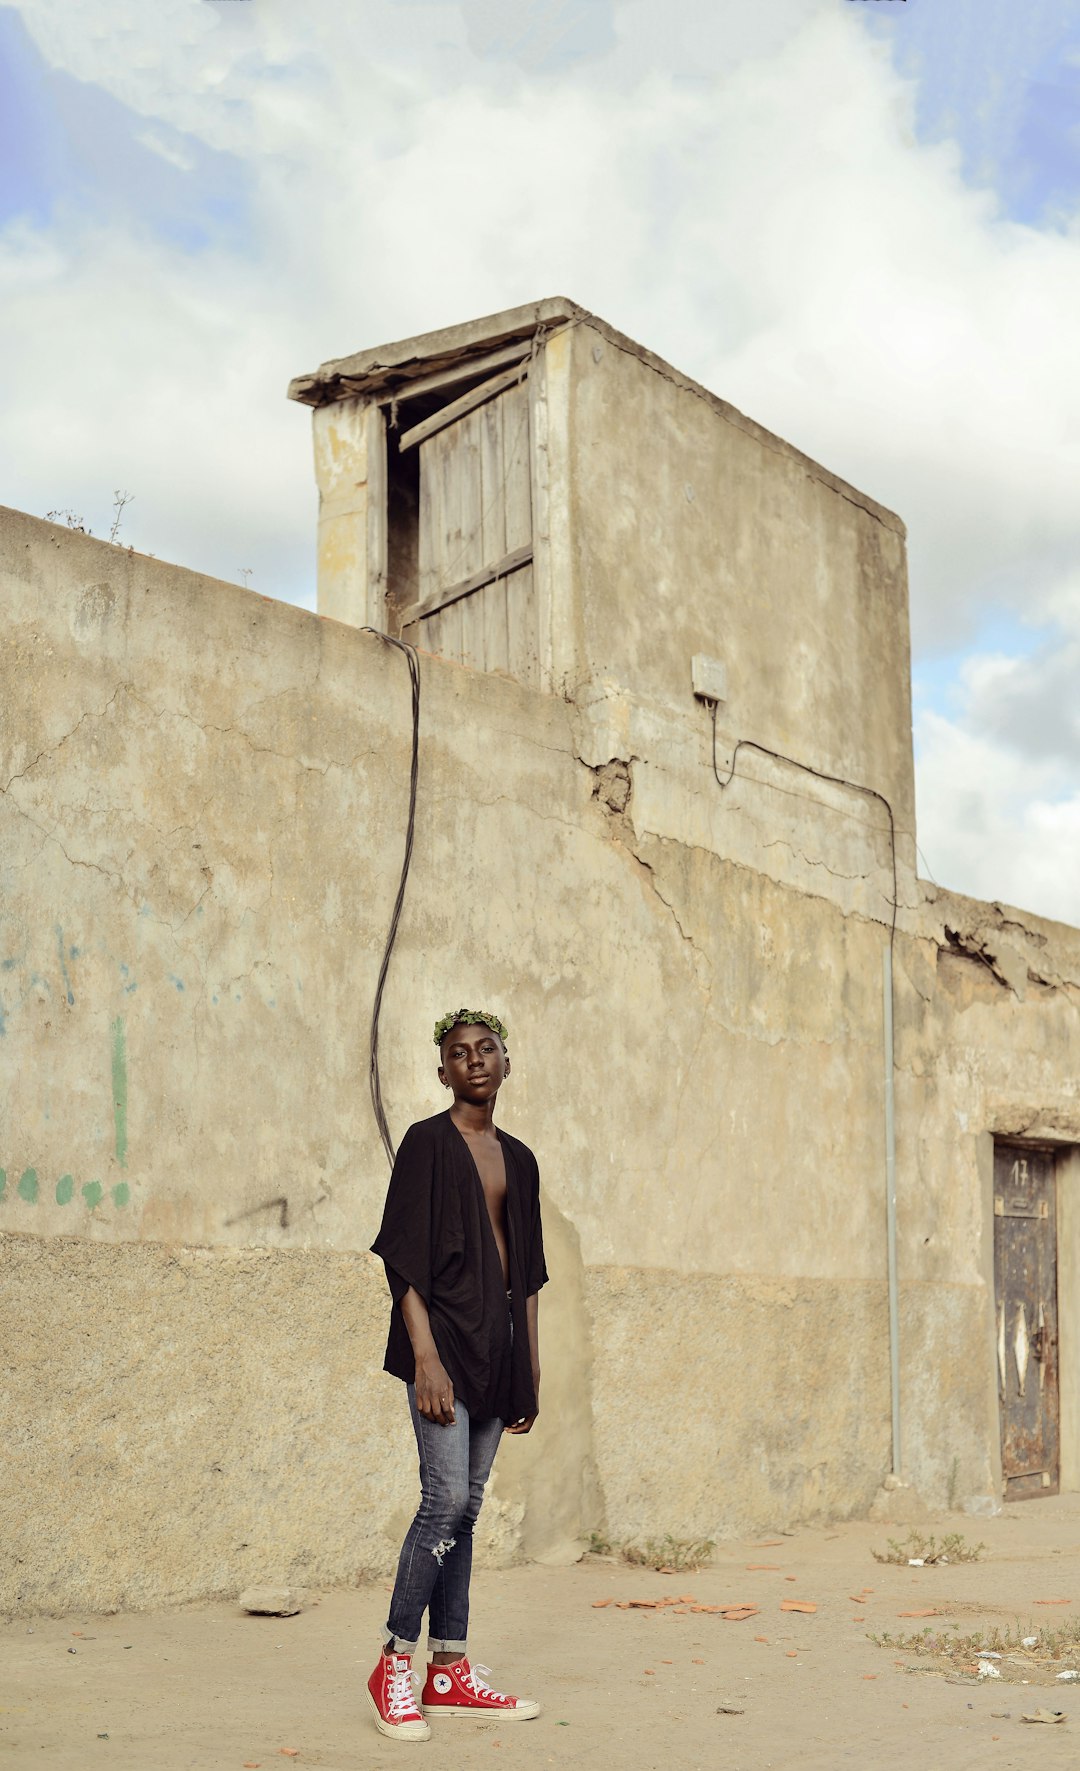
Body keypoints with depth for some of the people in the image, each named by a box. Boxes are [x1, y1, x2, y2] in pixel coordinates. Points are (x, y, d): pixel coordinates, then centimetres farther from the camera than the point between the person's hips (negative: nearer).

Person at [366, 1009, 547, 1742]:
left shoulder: (518, 1158, 15)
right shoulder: (427, 1143, -4)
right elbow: (405, 1260, -10)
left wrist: (530, 1369, 15)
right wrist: (426, 1358, -18)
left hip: (499, 1343, 6)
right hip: (444, 1334, -6)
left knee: (466, 1507, 9)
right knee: (446, 1497, -12)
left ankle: (450, 1671, 14)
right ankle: (395, 1664, -1)